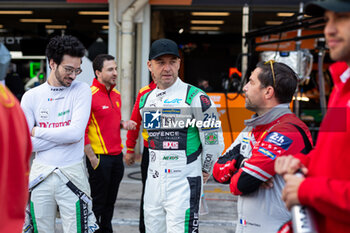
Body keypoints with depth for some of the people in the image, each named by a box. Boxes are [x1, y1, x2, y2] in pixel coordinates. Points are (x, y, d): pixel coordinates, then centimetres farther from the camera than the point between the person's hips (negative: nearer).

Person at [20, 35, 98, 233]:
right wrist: (62, 135, -11)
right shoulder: (31, 96, 3)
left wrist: (37, 131, -7)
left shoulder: (82, 90, -2)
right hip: (41, 175, 2)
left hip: (73, 175, -2)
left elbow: (75, 133, -16)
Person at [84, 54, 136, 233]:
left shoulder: (116, 95, 11)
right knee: (97, 203, 3)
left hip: (116, 156, 7)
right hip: (100, 158, -7)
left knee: (110, 201, 15)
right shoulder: (90, 95, -14)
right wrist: (93, 159, -16)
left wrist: (123, 124, 5)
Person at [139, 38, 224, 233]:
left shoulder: (196, 97, -10)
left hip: (184, 184, -6)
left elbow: (214, 142, -8)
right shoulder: (145, 100, 11)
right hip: (154, 182, 7)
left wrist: (204, 170, 3)